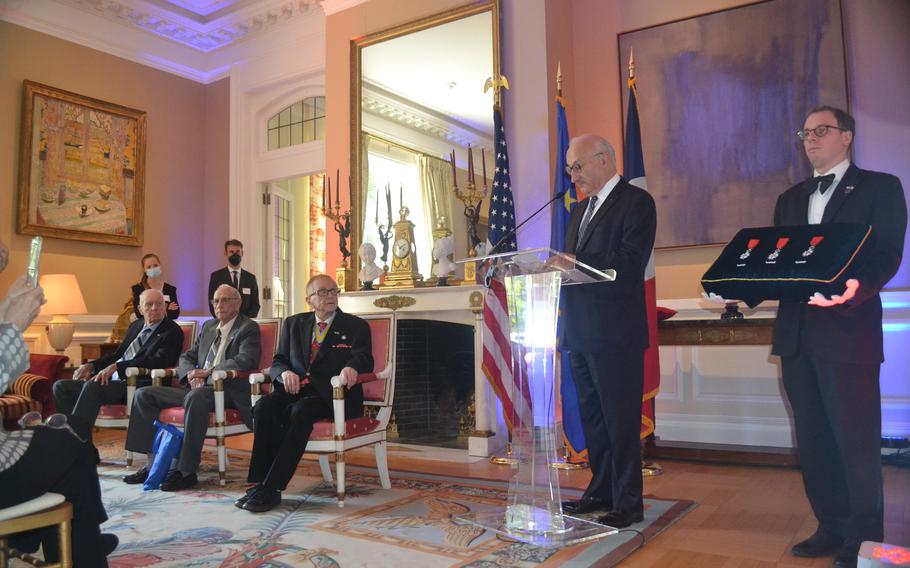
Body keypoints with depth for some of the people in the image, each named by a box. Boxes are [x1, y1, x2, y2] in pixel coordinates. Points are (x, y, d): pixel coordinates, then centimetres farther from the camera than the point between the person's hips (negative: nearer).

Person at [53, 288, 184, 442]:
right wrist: (91, 366, 7)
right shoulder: (136, 326, 20)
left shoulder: (172, 331, -5)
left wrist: (116, 366, -24)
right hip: (111, 380, 9)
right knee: (61, 387, 0)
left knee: (92, 387, -31)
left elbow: (158, 361, -20)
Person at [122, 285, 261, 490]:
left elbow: (245, 361, -18)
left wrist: (208, 371, -18)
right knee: (143, 394, 0)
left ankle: (186, 471, -32)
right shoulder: (208, 326, 21)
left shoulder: (248, 328, -1)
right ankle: (153, 461, -1)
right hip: (196, 388, 8)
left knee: (196, 396, -39)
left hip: (227, 391, -8)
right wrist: (191, 374, -2)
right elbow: (186, 357, 22)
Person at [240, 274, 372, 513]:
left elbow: (365, 359, -5)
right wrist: (285, 373, -11)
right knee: (264, 406, -27)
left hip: (333, 395, -3)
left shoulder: (356, 326, 8)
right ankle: (260, 482, -25)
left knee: (300, 410, -34)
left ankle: (272, 487, -30)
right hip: (296, 389, 4)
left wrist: (352, 367, -30)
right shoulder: (293, 324, 19)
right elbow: (278, 361, 15)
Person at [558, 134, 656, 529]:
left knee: (620, 419, 0)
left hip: (614, 333, -8)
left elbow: (629, 263, -18)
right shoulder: (580, 211, 20)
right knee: (592, 418, 15)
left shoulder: (636, 202, -6)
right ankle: (601, 492, 28)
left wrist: (575, 263, -22)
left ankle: (627, 503, 11)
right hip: (580, 332, 8)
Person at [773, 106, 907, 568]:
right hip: (796, 331, 6)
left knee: (855, 439, -1)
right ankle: (832, 528, 25)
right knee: (812, 439, 12)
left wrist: (856, 286, -28)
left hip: (848, 330, -6)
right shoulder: (790, 199, 19)